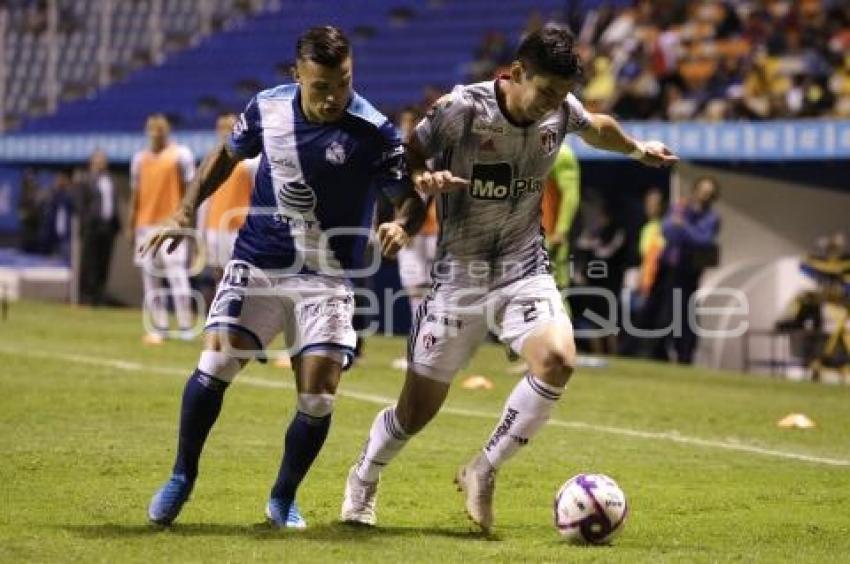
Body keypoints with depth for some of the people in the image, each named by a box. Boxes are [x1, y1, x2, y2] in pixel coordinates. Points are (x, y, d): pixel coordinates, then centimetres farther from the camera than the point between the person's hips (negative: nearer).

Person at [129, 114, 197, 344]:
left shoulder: (180, 155, -1)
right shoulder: (140, 158, 13)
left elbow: (188, 189, -2)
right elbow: (136, 194, 17)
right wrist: (131, 225, 13)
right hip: (146, 224, 5)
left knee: (177, 273, -11)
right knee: (150, 277, 5)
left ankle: (185, 328, -10)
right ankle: (159, 327, 9)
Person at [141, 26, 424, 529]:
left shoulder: (374, 132, -16)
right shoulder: (267, 108, -5)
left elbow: (411, 196, -10)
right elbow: (227, 155, 13)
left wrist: (402, 226, -33)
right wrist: (187, 212, 6)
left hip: (327, 279, -2)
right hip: (257, 263, 2)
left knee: (319, 396, -10)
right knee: (215, 365, -11)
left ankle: (283, 500, 14)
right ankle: (182, 477, 11)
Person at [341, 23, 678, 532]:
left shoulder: (562, 110, -5)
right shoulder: (461, 108, -20)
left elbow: (596, 127, 18)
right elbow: (406, 155, -12)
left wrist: (637, 149, 34)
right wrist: (423, 178, -34)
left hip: (525, 270, 3)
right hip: (460, 274, -3)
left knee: (558, 360, -27)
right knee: (417, 410, 2)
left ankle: (484, 471, -7)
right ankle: (362, 484, 35)